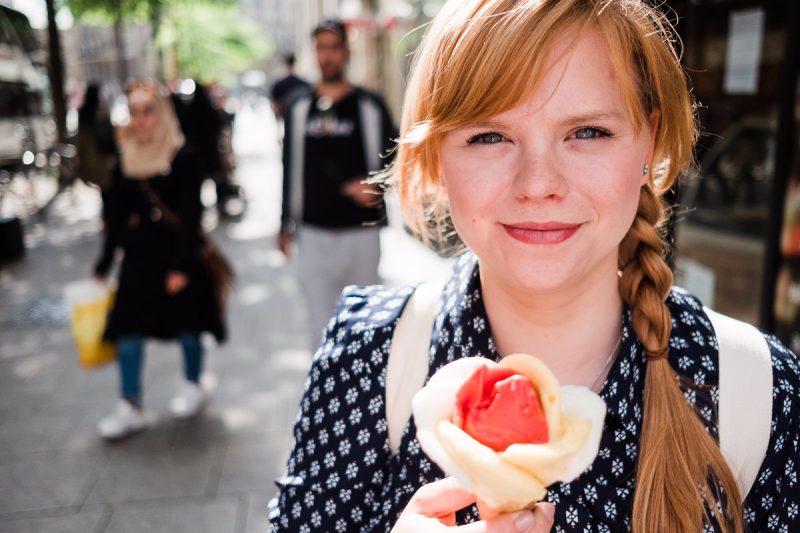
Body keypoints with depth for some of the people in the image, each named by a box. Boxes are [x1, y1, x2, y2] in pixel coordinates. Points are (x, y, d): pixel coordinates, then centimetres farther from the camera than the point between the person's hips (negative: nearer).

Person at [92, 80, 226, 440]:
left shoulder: (182, 157, -10)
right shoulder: (125, 158, 5)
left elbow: (191, 215, -12)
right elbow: (117, 215, 11)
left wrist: (182, 265, -17)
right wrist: (104, 264, 13)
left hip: (177, 251, -4)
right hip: (139, 253, 5)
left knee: (187, 325, 7)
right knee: (128, 327, 2)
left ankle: (192, 387, 30)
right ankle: (130, 407, 10)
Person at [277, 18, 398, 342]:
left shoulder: (369, 106, 1)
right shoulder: (299, 109, 9)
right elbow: (290, 169, 14)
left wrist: (373, 184, -15)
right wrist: (286, 224, 15)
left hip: (361, 232, -1)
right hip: (313, 234, 2)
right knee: (321, 324, 1)